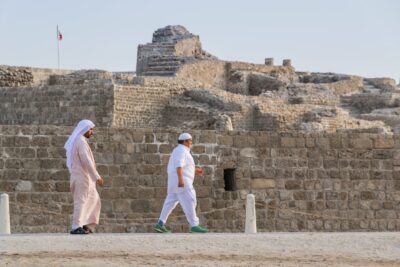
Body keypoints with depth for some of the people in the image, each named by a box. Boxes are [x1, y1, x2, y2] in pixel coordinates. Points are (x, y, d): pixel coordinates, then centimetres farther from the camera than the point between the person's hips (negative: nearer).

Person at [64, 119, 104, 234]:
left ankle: (86, 225, 9)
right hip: (82, 176, -10)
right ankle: (76, 227, -8)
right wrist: (97, 177, -19)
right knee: (81, 201, -8)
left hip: (81, 176, 10)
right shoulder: (81, 142, -13)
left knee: (94, 200, 12)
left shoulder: (76, 142, 19)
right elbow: (87, 161, -20)